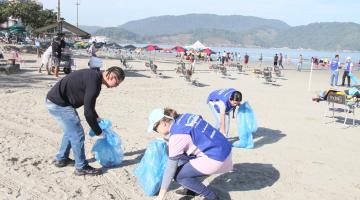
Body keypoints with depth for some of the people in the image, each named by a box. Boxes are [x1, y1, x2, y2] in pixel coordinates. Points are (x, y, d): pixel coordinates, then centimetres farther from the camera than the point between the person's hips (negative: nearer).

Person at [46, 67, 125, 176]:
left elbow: (88, 104, 22)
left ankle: (61, 159, 37)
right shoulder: (94, 82, -23)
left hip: (54, 101, 11)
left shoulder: (93, 76, 7)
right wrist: (98, 132, -12)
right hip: (59, 104, -10)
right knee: (77, 134, -4)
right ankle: (81, 167, 8)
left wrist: (97, 117, 21)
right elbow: (88, 112, -23)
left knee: (70, 131, 23)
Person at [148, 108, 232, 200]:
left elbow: (171, 167, -13)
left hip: (216, 158, -9)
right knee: (181, 156, 17)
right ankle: (192, 189, 24)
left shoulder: (177, 135, -17)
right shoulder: (184, 117, 4)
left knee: (178, 175, 0)